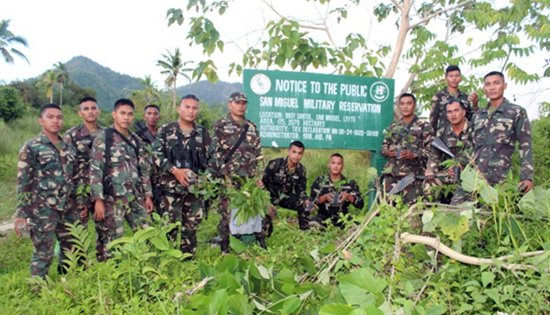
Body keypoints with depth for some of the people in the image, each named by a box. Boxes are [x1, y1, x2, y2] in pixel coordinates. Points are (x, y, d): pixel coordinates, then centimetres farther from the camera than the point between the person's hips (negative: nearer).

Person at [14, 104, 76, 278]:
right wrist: (21, 214, -12)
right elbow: (23, 184, -8)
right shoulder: (31, 148, -6)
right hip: (42, 211, -6)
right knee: (43, 255, 2)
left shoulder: (69, 148, 11)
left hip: (67, 209, 6)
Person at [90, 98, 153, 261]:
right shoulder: (103, 138, -5)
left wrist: (148, 195, 11)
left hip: (135, 197, 6)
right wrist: (98, 200, -16)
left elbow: (144, 169, 16)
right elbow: (95, 171, -10)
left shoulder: (135, 141, 13)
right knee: (111, 241, 1)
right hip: (112, 199, -6)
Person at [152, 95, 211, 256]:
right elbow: (156, 155, -5)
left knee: (191, 227, 10)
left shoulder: (203, 133, 9)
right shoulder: (166, 131, 1)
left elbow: (210, 159, 11)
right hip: (171, 187, -3)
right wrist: (175, 170, -16)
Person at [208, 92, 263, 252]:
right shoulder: (220, 126, -1)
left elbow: (258, 154, 15)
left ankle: (262, 245, 18)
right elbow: (215, 153, -6)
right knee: (227, 214, 1)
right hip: (229, 179, -4)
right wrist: (225, 176, -12)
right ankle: (225, 249, 14)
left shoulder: (252, 127, 13)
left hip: (250, 180, 4)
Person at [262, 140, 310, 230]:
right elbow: (263, 183, -18)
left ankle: (305, 230, 0)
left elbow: (300, 190, -3)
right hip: (271, 195, -3)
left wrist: (306, 200, -25)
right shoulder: (275, 164, -22)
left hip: (286, 196, 4)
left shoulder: (301, 170, -9)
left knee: (305, 205, -15)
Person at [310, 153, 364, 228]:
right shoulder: (320, 181, 6)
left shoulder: (350, 183, 7)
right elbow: (312, 201, -2)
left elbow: (360, 204, 0)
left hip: (343, 220, 2)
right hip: (323, 219, -1)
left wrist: (348, 197, -17)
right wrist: (324, 197, -19)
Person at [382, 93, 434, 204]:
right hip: (391, 172, 4)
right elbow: (384, 146, 21)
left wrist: (414, 154, -18)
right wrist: (387, 152, -2)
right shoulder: (393, 126, 16)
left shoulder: (423, 126, 3)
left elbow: (431, 149, -3)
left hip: (413, 174, -4)